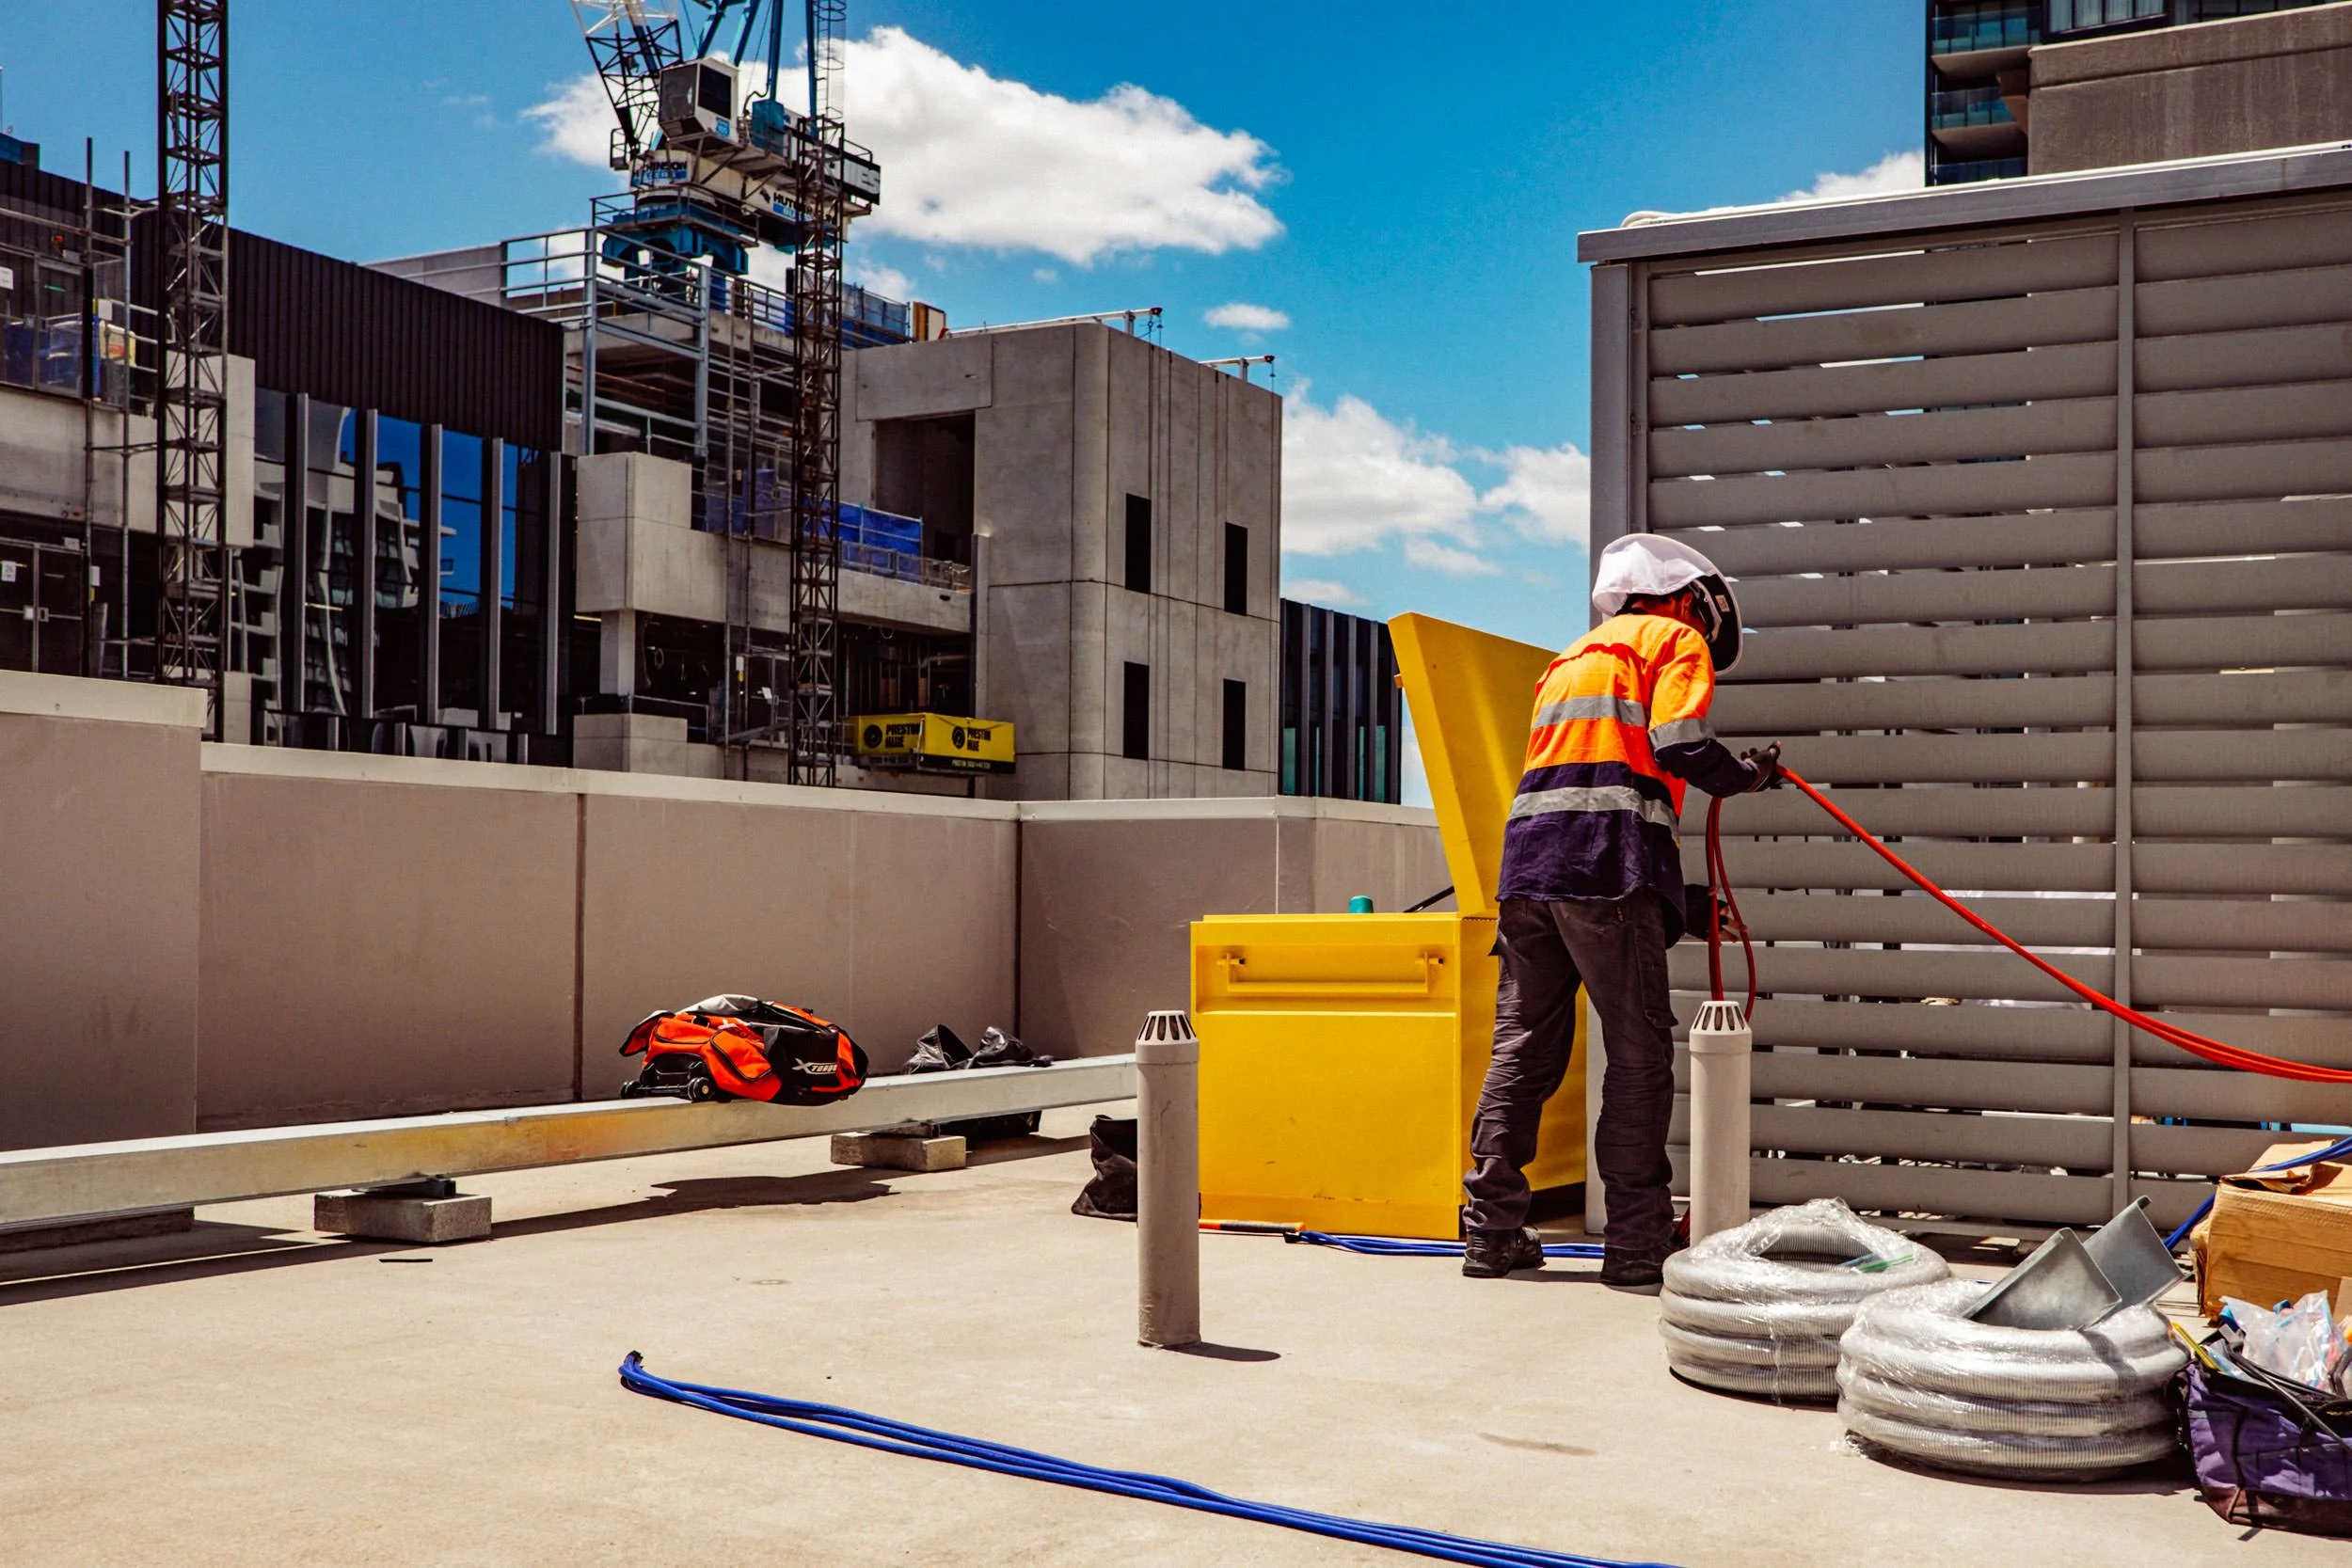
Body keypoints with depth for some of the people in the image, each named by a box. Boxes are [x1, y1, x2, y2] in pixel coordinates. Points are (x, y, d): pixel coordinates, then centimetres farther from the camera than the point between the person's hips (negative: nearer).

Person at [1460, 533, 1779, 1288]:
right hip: (1609, 865, -7)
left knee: (1523, 1048, 10)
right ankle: (1635, 1246, -2)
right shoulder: (1677, 641, 9)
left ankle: (1491, 1232, 11)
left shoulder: (1574, 658, 32)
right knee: (1639, 1054, -3)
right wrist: (1746, 774, 10)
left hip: (1527, 858, 7)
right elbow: (1679, 746, -8)